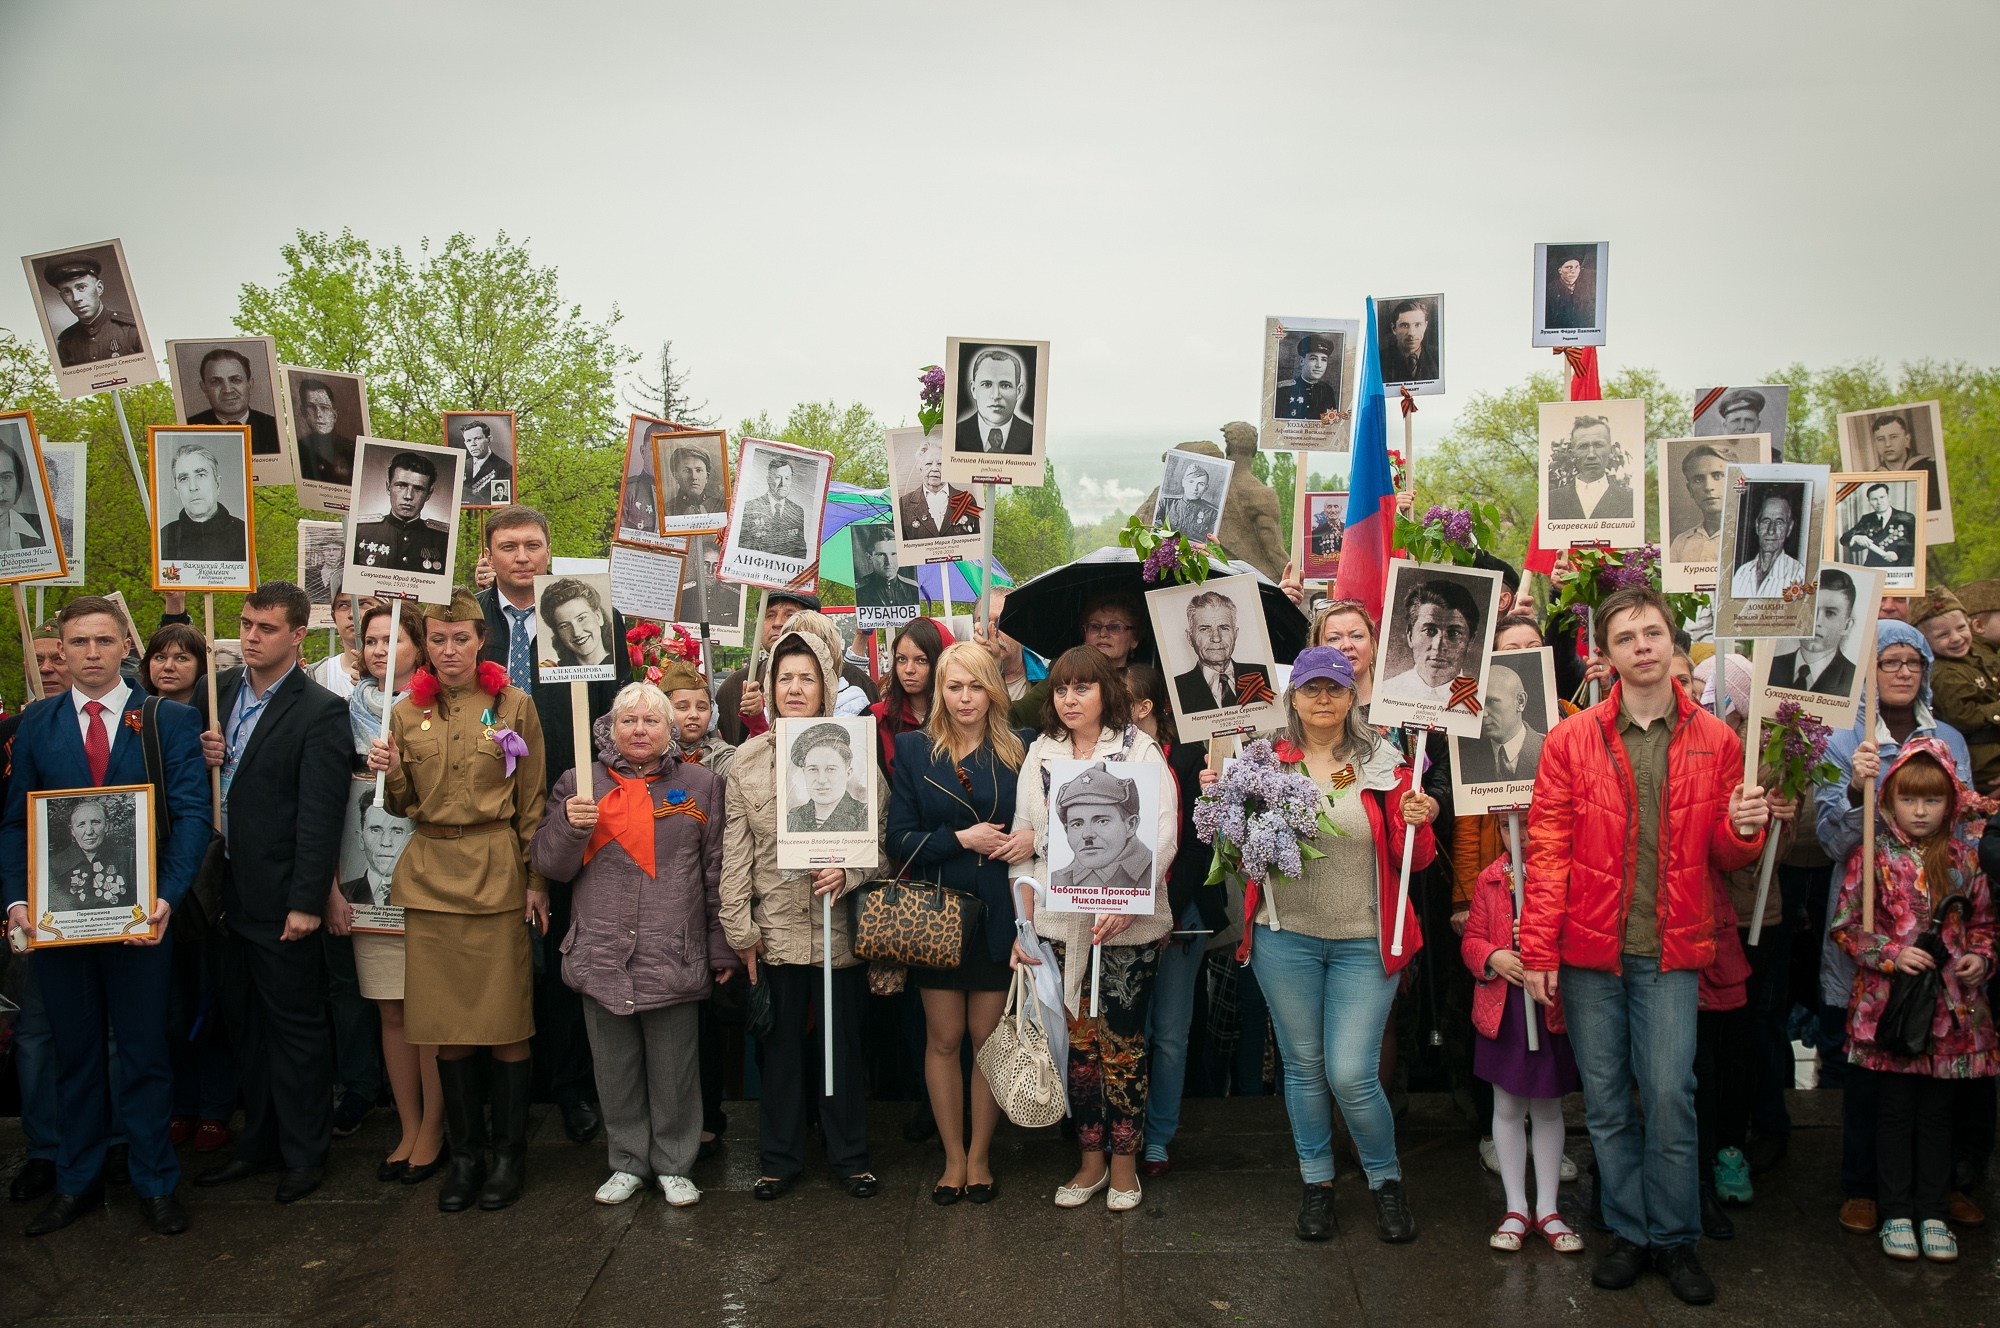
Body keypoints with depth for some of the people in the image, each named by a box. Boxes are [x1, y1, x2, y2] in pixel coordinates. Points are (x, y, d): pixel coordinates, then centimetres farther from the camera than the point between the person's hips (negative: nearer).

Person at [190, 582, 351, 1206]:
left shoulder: (320, 711, -12)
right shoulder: (218, 691, 8)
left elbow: (320, 816, -16)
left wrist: (306, 902, -19)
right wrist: (200, 755, -5)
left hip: (280, 898, -7)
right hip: (228, 891, 7)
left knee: (296, 1026, 4)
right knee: (244, 1023, 17)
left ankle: (304, 1153, 17)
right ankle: (259, 1142, 31)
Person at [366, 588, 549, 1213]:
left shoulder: (514, 705, 1)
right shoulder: (407, 712, 8)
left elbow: (532, 801, 3)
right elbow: (403, 804, 13)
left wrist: (536, 879, -1)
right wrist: (390, 772, -8)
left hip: (496, 872, -2)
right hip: (430, 874, 3)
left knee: (505, 1021, 1)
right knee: (445, 1025, 6)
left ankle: (509, 1153, 15)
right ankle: (465, 1153, 20)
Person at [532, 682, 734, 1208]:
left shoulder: (700, 784, 7)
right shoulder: (579, 784, 8)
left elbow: (717, 870, 7)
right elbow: (550, 866, 7)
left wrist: (722, 948, 5)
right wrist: (570, 825, -13)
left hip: (674, 955, -1)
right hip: (602, 954, 1)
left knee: (674, 1065, 5)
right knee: (615, 1064, 10)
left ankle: (674, 1164, 20)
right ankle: (628, 1162, 25)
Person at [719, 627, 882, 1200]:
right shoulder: (746, 760, 3)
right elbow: (735, 851, 2)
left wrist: (847, 872, -18)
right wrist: (739, 928, -1)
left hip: (839, 926, -1)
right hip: (775, 927, 1)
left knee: (843, 1041, 9)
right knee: (781, 1044, 12)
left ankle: (850, 1156, 24)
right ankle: (780, 1158, 26)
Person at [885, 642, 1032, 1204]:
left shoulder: (1018, 751, 3)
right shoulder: (912, 749, 1)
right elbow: (899, 840, -4)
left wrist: (1033, 837, -13)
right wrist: (961, 839, -15)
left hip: (998, 915, 0)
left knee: (988, 1038, 6)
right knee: (944, 1038, 7)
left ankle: (980, 1156, 21)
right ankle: (954, 1157, 20)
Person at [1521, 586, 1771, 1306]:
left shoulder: (1714, 740, 4)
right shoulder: (1572, 739, 0)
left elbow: (1723, 857, 12)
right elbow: (1548, 850, -2)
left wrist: (1742, 830, -12)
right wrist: (1539, 949, -6)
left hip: (1670, 952, 0)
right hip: (1589, 951, 0)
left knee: (1669, 1093, 0)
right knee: (1606, 1098, 8)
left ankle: (1675, 1238, 18)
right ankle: (1630, 1231, 23)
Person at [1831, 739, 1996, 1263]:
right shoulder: (1873, 855, -5)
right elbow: (1845, 925, -4)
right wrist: (1892, 953, -16)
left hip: (1950, 1004, 3)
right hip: (1890, 1002, -3)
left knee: (1937, 1112, 11)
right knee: (1895, 1109, 6)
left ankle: (1932, 1214, 22)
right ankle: (1897, 1213, 17)